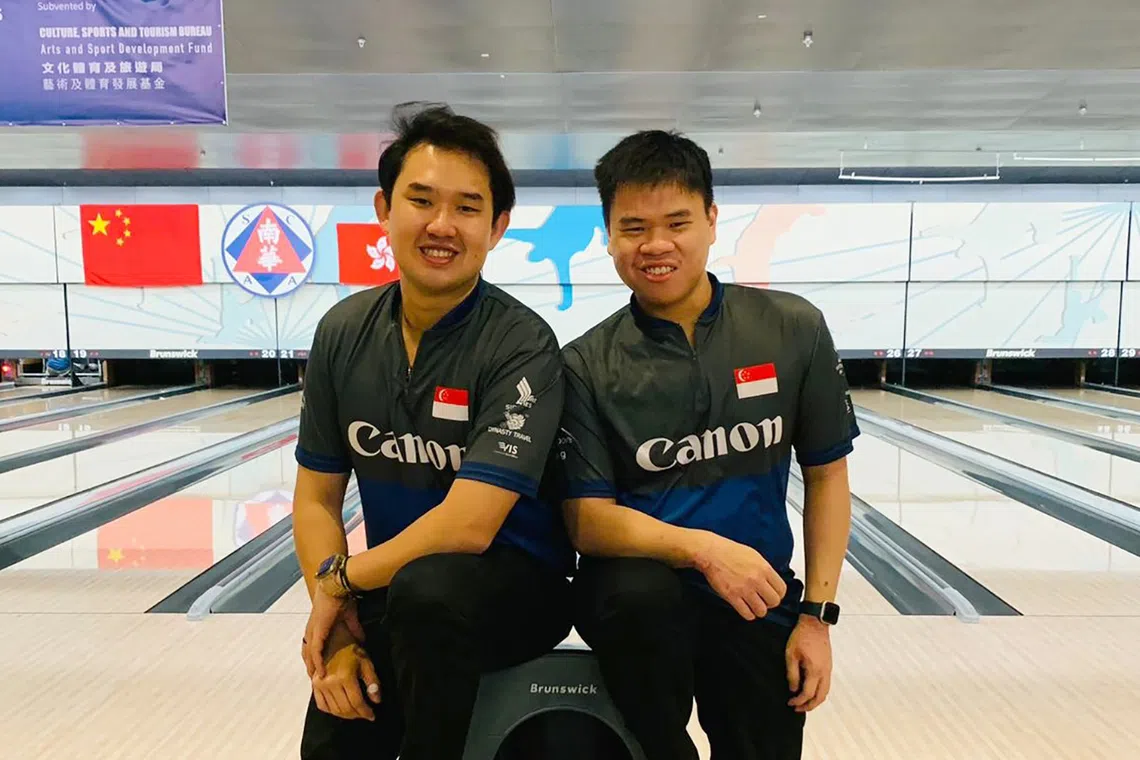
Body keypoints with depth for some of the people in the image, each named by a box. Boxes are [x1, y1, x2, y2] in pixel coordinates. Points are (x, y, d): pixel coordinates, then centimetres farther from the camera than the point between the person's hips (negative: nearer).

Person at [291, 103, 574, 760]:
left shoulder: (522, 346, -20)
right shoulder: (343, 332, -2)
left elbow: (467, 526, -25)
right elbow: (317, 497, 3)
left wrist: (338, 580, -11)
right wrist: (339, 632, -8)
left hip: (515, 587, -4)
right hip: (390, 591, 4)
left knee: (428, 586, -33)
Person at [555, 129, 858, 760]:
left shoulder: (795, 331, -5)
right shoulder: (586, 366, -9)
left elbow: (826, 477, 2)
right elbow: (588, 521, -12)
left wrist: (816, 615, -2)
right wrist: (702, 548, -27)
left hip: (757, 594, 2)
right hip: (640, 585, -1)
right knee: (639, 592, -32)